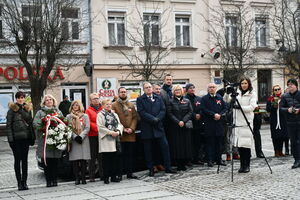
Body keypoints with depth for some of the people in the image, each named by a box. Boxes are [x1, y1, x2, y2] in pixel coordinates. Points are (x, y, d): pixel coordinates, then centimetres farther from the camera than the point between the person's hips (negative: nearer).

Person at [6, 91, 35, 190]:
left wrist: (32, 137, 8)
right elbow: (8, 125, -5)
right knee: (17, 160, 2)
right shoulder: (12, 110, -2)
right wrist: (10, 139, -13)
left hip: (25, 138, 4)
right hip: (16, 138, -3)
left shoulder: (28, 109, 11)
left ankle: (24, 181, 13)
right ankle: (19, 182, 7)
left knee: (25, 160, 7)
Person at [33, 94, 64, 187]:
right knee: (46, 161, -4)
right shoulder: (40, 112, 8)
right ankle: (49, 180, 2)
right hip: (44, 140, -2)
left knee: (55, 161, 1)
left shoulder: (58, 111, 18)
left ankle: (54, 180, 8)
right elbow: (35, 124, -2)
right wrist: (43, 127, -16)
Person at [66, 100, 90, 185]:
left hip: (83, 140, 0)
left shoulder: (85, 116, 12)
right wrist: (75, 136, -10)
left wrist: (81, 136, -10)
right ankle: (77, 178, 1)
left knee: (83, 160, -4)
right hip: (73, 140, 0)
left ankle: (83, 178, 1)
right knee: (75, 160, -4)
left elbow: (87, 128, 3)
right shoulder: (68, 117, 12)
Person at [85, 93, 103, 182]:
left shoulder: (103, 109, 12)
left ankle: (102, 174, 11)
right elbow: (88, 123, -6)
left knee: (101, 156, 5)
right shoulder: (88, 110, 4)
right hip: (93, 135, -2)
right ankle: (91, 176, 6)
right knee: (93, 156, 1)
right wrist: (97, 128, -18)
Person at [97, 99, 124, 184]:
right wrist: (110, 132, -14)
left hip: (115, 139, 5)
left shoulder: (114, 114, 17)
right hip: (106, 140, -5)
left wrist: (118, 132, -8)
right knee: (106, 159, -4)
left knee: (115, 158, 6)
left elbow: (119, 124, 12)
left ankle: (113, 176, 13)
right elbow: (100, 127, -9)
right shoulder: (100, 115, -1)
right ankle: (106, 178, 1)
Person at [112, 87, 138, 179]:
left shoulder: (131, 105, 15)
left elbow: (135, 117, 9)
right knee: (121, 154, -3)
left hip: (131, 134, 4)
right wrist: (122, 129, -12)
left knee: (130, 154, 5)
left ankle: (129, 173, 12)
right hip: (120, 134, -4)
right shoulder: (114, 105, 2)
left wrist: (132, 128, -6)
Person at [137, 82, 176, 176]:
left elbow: (163, 110, 4)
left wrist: (157, 119, -13)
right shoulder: (140, 99, 1)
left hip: (158, 127, 3)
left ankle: (167, 167, 8)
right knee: (148, 150, 3)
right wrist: (153, 119, -16)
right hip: (147, 129, -3)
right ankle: (151, 169, 12)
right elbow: (141, 112, -10)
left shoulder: (158, 98, 13)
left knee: (165, 146, 0)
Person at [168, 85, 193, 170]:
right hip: (175, 126, -1)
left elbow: (190, 112, 2)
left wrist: (183, 121, -11)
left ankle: (184, 164, 8)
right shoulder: (171, 102, 5)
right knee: (177, 144, -3)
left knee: (186, 144, 0)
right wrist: (178, 122, -13)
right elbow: (170, 114, -2)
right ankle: (179, 165, 4)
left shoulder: (187, 101, 10)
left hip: (186, 126, 2)